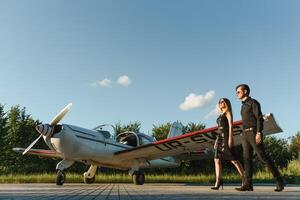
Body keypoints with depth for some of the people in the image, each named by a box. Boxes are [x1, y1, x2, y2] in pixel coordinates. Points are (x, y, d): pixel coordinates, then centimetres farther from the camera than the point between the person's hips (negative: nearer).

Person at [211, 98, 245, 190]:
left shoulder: (228, 112, 2)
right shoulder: (221, 115, 24)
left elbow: (230, 125, -9)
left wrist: (230, 138, -20)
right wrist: (216, 141, 19)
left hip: (226, 137, -8)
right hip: (220, 137, 8)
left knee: (233, 159, -7)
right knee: (217, 159, -4)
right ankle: (218, 181, -7)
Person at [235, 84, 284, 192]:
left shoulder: (253, 102, -2)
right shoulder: (243, 105, 23)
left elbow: (260, 118, -12)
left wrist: (259, 133, -23)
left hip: (254, 133, -8)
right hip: (245, 134, 8)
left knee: (263, 157, -7)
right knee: (247, 158, -2)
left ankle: (279, 180, 6)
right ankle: (248, 184, -5)